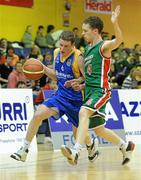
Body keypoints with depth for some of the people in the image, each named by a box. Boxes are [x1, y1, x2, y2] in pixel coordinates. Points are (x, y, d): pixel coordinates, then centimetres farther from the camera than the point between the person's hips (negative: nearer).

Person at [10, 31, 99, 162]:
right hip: (60, 95, 5)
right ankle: (24, 150, -11)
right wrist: (43, 68, 1)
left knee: (78, 133, 11)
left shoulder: (78, 58, -19)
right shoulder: (57, 53, 2)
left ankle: (91, 145, 47)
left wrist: (77, 82, -34)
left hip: (75, 99, -5)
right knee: (38, 115, -16)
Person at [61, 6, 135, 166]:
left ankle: (75, 152, -45)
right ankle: (125, 146, 34)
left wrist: (115, 23, -46)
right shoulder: (88, 48, 16)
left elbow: (118, 40, -31)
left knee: (84, 112, -33)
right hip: (89, 90, 9)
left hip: (101, 90, -9)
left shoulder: (104, 46, -8)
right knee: (98, 129, 14)